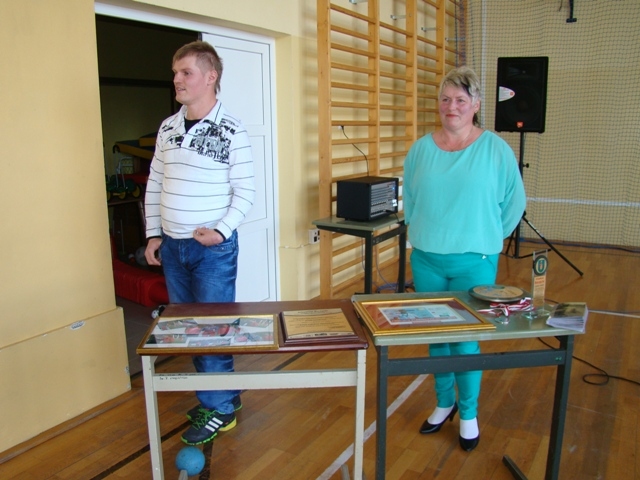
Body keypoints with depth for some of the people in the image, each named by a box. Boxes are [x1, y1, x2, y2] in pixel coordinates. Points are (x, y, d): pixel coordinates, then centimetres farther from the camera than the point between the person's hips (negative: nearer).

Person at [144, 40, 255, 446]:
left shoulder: (232, 131, -10)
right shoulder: (168, 128, 7)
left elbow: (245, 192, -10)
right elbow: (155, 184, 11)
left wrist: (220, 231, -20)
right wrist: (154, 234, 7)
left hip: (214, 246, -6)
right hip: (172, 246, 7)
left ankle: (219, 409, 21)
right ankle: (222, 394, 33)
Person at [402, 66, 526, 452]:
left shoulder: (497, 150, -5)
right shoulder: (421, 149, 3)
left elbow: (514, 202, 3)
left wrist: (488, 238, 4)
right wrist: (423, 231, 11)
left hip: (474, 262, -3)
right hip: (426, 259, 3)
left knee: (466, 339, 3)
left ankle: (469, 414, 25)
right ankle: (444, 403, 33)